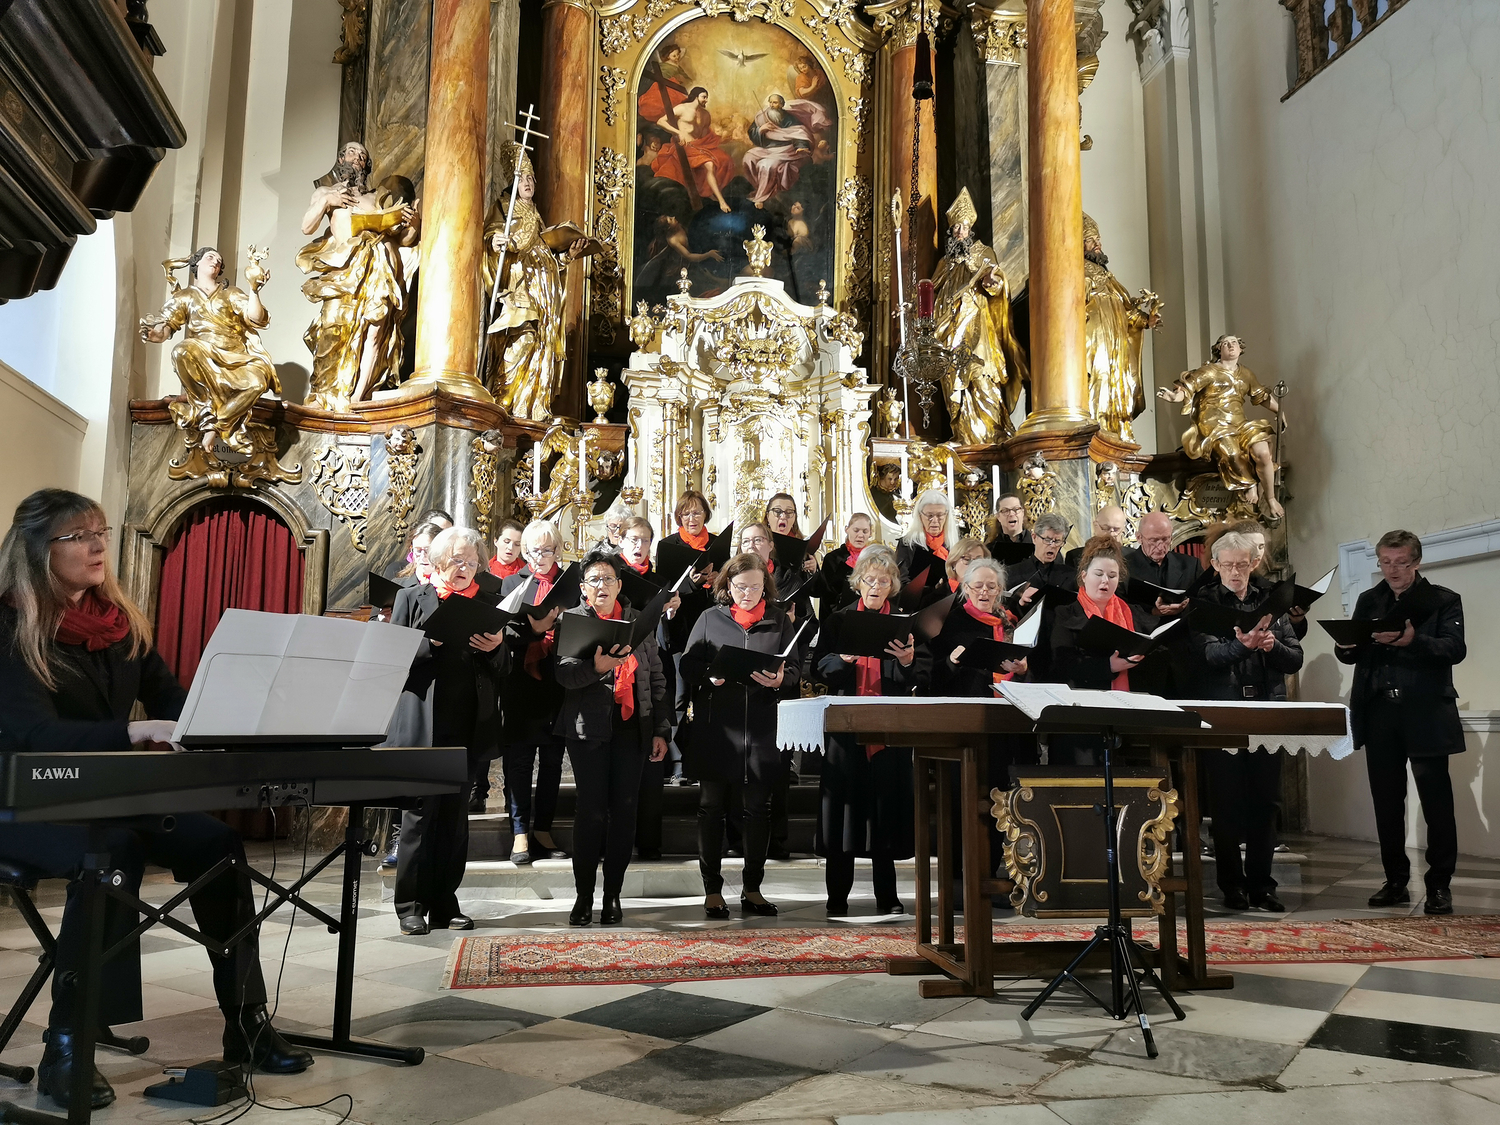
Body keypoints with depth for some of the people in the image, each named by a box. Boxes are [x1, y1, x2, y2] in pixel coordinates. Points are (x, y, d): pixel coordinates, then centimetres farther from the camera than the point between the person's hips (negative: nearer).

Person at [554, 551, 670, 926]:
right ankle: (583, 897, 6)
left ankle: (613, 896, 12)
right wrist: (596, 667, -29)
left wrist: (661, 730, 9)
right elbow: (565, 674, -9)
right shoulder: (571, 619, 5)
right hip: (589, 726, -3)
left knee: (624, 809, 2)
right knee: (591, 809, -5)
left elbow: (657, 679, 14)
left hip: (631, 727, 3)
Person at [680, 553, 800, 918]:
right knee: (711, 807, 5)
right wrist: (709, 676, -16)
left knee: (758, 809, 7)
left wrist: (779, 680, -15)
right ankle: (712, 891, 16)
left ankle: (752, 889, 20)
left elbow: (795, 671, 7)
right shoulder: (710, 618, 6)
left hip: (762, 728, 1)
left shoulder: (779, 621, 8)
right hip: (715, 727, -1)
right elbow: (687, 665, 4)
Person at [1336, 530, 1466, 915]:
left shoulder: (1443, 600, 2)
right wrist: (1346, 646, -14)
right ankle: (1396, 881, 18)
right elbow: (1353, 656, 9)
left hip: (1426, 715, -4)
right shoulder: (1369, 601, 13)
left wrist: (1412, 641, -30)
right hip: (1380, 714, 4)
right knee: (1386, 802, 8)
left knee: (1436, 803, 0)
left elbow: (1455, 649, -12)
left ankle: (1440, 885, 9)